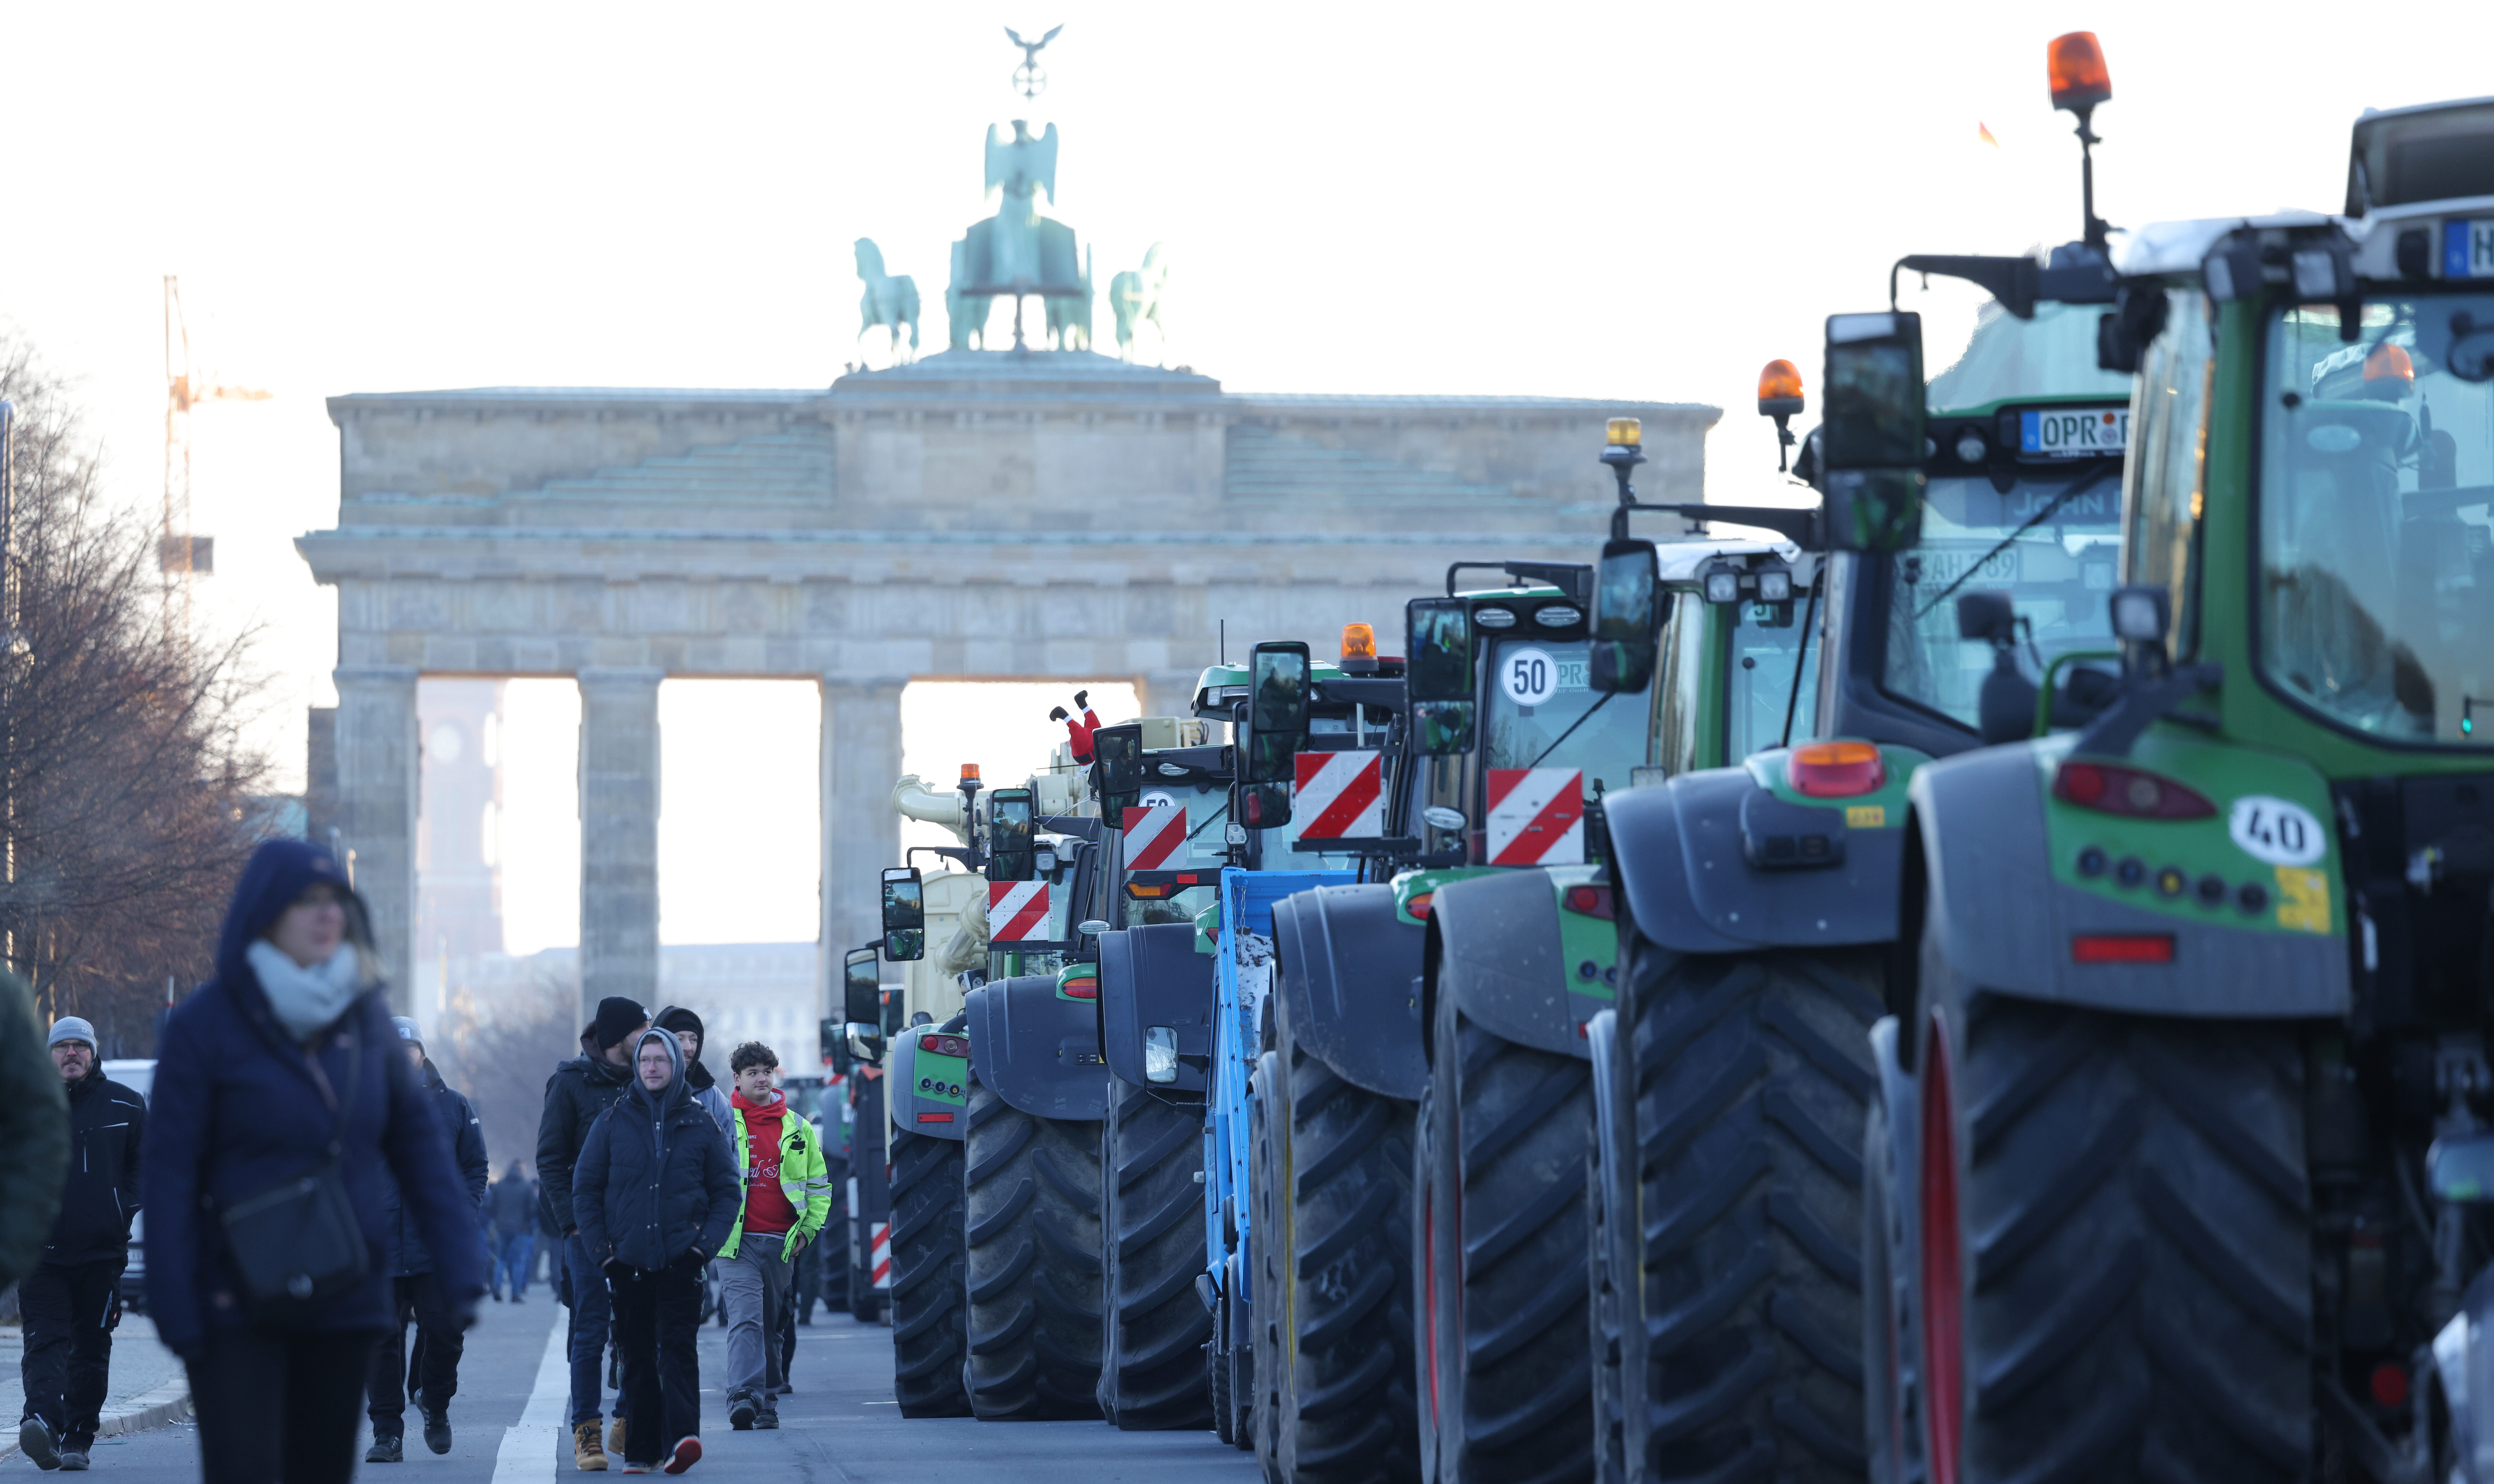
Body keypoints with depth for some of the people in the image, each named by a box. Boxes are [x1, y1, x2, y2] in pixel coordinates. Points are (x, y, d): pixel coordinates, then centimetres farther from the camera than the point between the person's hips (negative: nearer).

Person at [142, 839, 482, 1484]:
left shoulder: (364, 1013, 4)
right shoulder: (202, 1026, -8)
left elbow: (417, 1141, 7)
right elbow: (166, 1172, -8)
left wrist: (460, 1267, -1)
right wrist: (176, 1313, -12)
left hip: (346, 1305, 4)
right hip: (240, 1305, -4)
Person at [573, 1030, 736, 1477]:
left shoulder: (700, 1125, 7)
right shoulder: (613, 1122, 7)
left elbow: (726, 1190, 10)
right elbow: (585, 1188, 8)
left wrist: (707, 1241, -4)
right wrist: (599, 1248, -2)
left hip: (681, 1257, -1)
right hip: (627, 1258, 1)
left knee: (678, 1347, -15)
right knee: (637, 1356, 4)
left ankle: (682, 1437, -26)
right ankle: (641, 1450, 9)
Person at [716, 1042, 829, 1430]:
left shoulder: (797, 1129, 11)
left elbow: (819, 1185, 16)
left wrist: (808, 1228, 4)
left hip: (781, 1244, 3)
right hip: (738, 1240, -3)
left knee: (772, 1327, 10)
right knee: (745, 1318, -18)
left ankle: (768, 1405, 19)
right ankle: (743, 1397, -28)